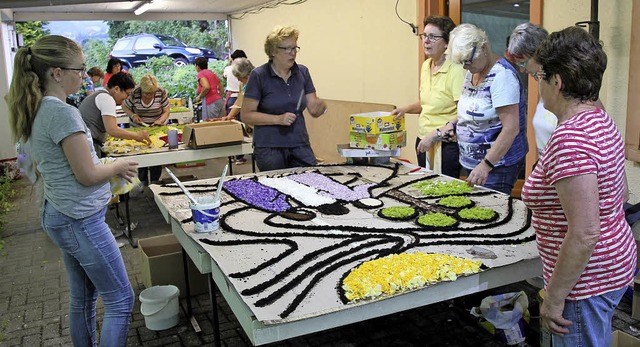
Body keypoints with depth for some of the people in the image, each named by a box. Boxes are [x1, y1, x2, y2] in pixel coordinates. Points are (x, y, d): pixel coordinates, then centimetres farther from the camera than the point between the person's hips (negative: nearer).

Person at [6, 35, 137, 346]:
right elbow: (87, 175, -21)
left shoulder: (37, 111, 7)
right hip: (80, 219, -10)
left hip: (57, 215, 10)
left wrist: (109, 168, 13)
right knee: (120, 300, 1)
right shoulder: (63, 113, -21)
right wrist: (118, 166, -1)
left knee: (82, 298, 21)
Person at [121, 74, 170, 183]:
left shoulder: (161, 92, -15)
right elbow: (124, 106, -1)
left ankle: (155, 180, 13)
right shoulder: (134, 93, -18)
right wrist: (132, 115, -18)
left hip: (158, 127, 0)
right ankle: (143, 181, 14)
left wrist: (160, 121, -25)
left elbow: (166, 111, -7)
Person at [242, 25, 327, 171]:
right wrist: (278, 119, -18)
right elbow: (246, 115, -8)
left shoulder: (302, 72, 5)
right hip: (269, 148, -4)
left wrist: (320, 104, -19)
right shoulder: (259, 75, -8)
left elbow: (313, 110, 4)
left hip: (300, 145, 4)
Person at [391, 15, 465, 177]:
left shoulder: (455, 70, -16)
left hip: (446, 145, -8)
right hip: (423, 141, 8)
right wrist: (406, 109, 10)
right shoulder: (426, 65, 9)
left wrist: (434, 136, -20)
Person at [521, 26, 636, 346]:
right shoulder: (602, 121, 5)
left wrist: (554, 298, -20)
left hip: (585, 280, -10)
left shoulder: (569, 139, -27)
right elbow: (621, 192, 16)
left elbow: (584, 234, -30)